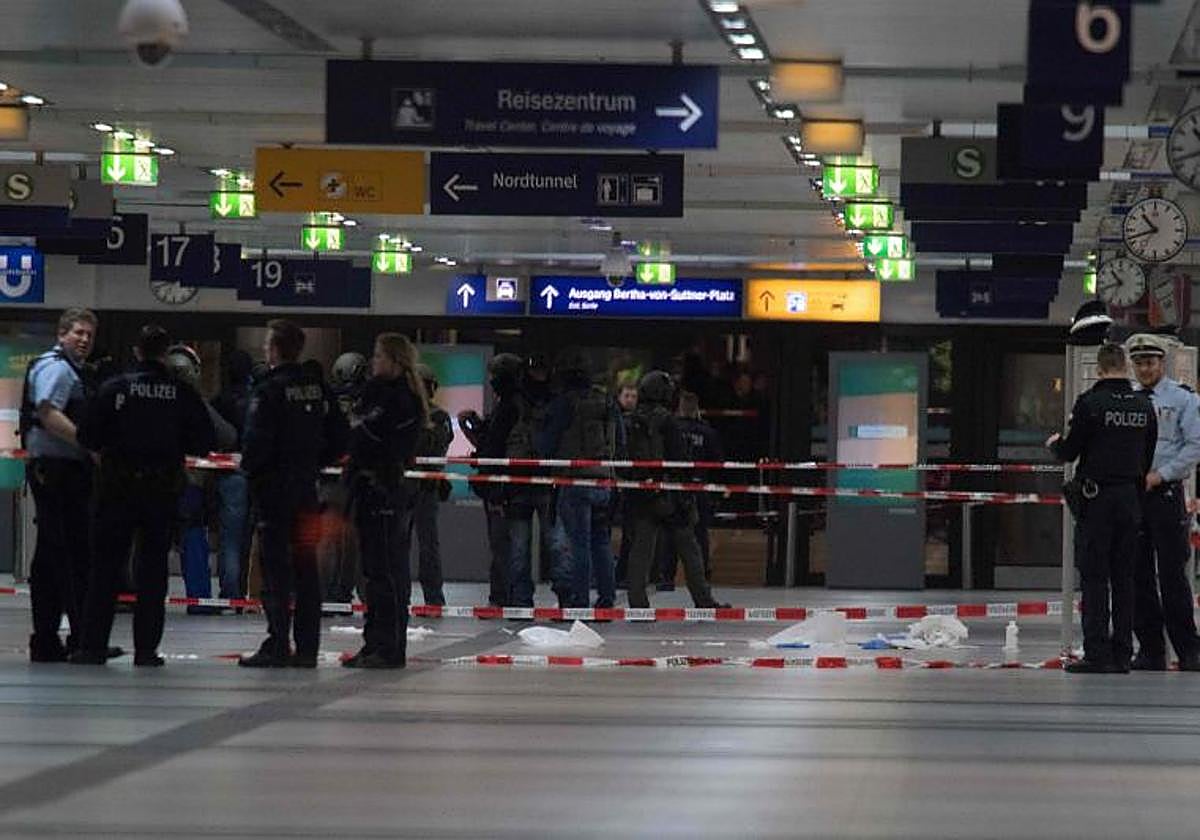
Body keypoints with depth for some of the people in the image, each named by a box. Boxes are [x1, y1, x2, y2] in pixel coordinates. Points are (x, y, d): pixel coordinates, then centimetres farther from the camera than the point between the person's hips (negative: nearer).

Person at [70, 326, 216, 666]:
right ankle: (146, 648, 5)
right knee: (153, 568, 7)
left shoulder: (115, 388, -5)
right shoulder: (182, 393, -3)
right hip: (163, 488, 1)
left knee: (106, 565, 6)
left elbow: (87, 436, -6)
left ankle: (93, 645, 3)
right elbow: (204, 442, -1)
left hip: (119, 487, -1)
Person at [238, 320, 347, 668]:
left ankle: (277, 645, -7)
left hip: (274, 486, -6)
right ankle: (307, 647, 10)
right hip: (307, 488, 6)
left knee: (276, 565, -5)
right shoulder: (317, 388, 8)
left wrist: (250, 470, 0)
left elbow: (256, 442, -18)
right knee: (306, 565, 8)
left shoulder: (269, 390, -13)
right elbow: (338, 440, 11)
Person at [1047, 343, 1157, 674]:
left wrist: (1054, 444, 14)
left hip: (1097, 497, -5)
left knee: (1094, 578, -2)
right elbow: (1149, 456, 10)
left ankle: (1097, 654, -6)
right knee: (1123, 578, 9)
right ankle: (1122, 654, 9)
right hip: (1130, 498, 5)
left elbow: (1069, 452, -8)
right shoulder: (1144, 405, 4)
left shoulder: (1090, 402, -11)